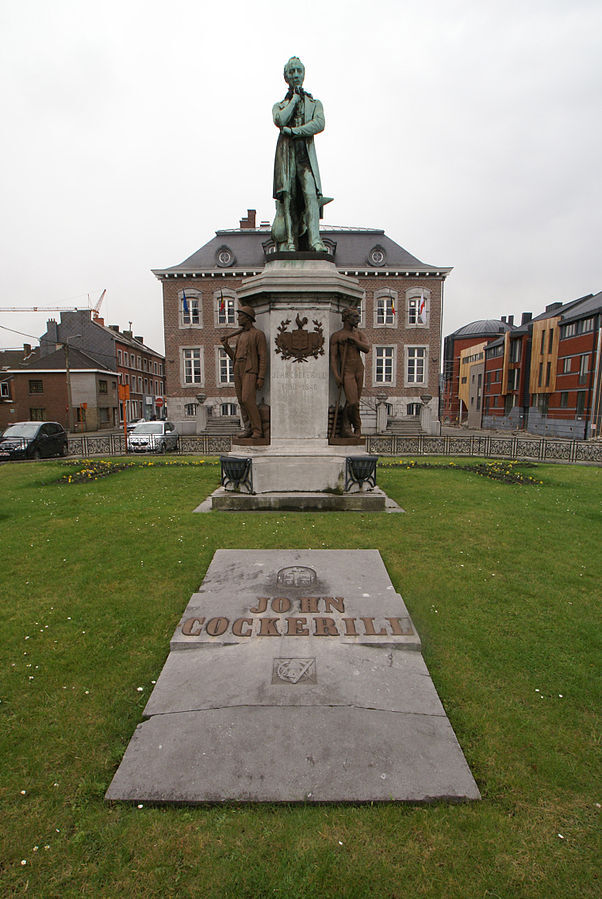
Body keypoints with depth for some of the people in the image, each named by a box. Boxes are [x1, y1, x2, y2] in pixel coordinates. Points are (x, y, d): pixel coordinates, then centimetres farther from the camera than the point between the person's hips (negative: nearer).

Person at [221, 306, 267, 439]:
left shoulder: (258, 334, -2)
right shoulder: (240, 336, 21)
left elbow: (263, 357, -8)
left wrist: (261, 377, -16)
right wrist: (226, 345, 6)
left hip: (250, 371, -7)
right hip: (238, 370, 8)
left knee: (248, 399, -18)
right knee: (241, 400, 3)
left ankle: (257, 430, -12)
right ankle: (247, 428, 8)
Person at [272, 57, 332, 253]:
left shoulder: (315, 103, 22)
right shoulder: (279, 105, 23)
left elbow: (319, 124, 1)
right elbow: (280, 120, 0)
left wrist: (293, 131, -6)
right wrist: (294, 99, 9)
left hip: (306, 154, 0)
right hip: (286, 153, 1)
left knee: (310, 194, -20)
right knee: (288, 196, -12)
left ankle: (315, 240, -31)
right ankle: (290, 242, -15)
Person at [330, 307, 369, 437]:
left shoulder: (358, 334, 12)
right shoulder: (336, 336, -2)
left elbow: (367, 348, -4)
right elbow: (333, 357, -6)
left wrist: (352, 339, -15)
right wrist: (336, 375, -16)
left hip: (359, 369, 5)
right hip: (346, 370, -5)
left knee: (353, 401, 4)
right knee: (352, 402, -15)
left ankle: (345, 429, 12)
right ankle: (357, 427, 7)